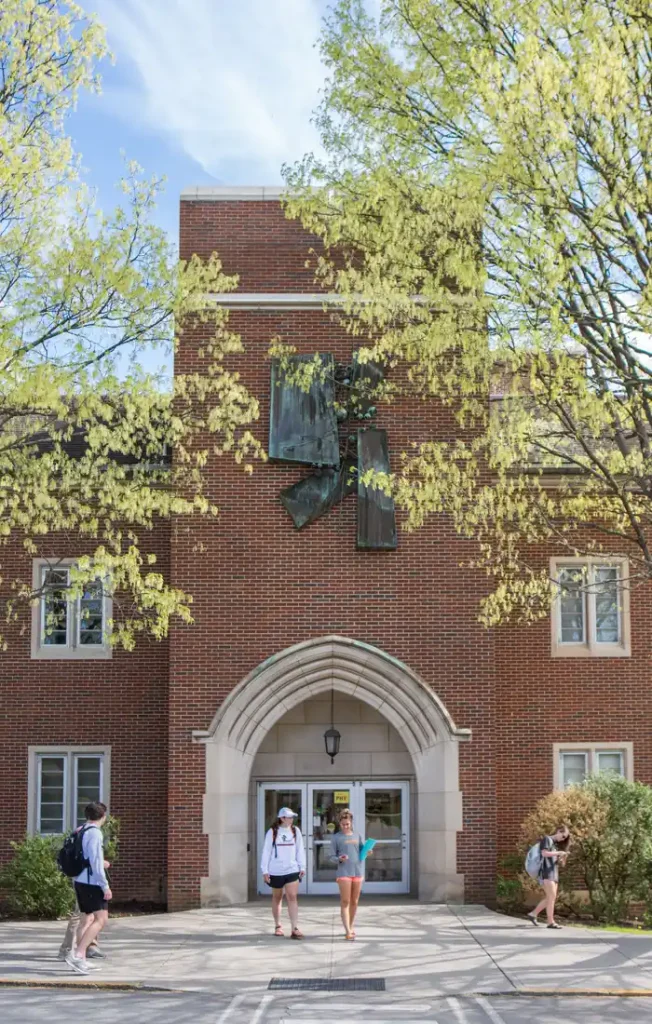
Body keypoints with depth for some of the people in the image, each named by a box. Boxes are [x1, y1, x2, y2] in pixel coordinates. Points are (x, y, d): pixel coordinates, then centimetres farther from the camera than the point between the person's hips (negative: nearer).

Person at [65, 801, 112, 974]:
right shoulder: (95, 833, -14)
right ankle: (77, 954, -21)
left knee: (88, 918, 17)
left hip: (80, 880, 10)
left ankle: (81, 959, 17)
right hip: (92, 882, -10)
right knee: (101, 919, -12)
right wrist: (105, 886, -17)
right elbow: (96, 862, -19)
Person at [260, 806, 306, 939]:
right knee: (277, 898, 13)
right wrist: (265, 870, -5)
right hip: (276, 871, 0)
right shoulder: (272, 832, -3)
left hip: (292, 870, 0)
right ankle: (278, 926, 27)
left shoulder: (295, 831, 2)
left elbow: (300, 850, 6)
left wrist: (302, 867, 2)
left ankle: (294, 929, -13)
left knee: (292, 897, -10)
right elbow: (266, 851, -2)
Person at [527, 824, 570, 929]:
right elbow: (544, 853, -15)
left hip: (554, 873, 9)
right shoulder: (547, 839, 0)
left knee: (551, 898, 6)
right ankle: (551, 922, -15)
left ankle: (533, 914, 17)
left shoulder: (557, 844, 24)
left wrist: (563, 857, 3)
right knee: (551, 896, -14)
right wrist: (558, 853, -15)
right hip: (546, 871, -9)